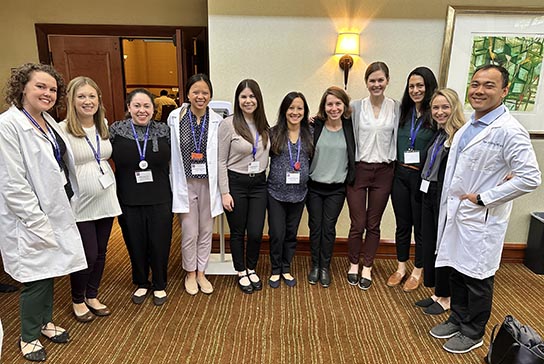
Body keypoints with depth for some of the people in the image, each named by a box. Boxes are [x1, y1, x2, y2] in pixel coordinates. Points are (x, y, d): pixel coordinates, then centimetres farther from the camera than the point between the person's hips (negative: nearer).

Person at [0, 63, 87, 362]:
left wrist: (67, 205, 9)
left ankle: (45, 322, 40)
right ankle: (29, 337, 29)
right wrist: (39, 223, -18)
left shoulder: (48, 122, 8)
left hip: (55, 211, 7)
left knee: (48, 272, 20)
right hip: (30, 220, -7)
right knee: (36, 278, 6)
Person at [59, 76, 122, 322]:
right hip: (80, 205, -5)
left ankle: (92, 296, 34)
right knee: (87, 255, 1)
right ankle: (78, 301, 28)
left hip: (105, 200, 5)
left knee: (100, 253, 13)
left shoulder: (105, 125, 6)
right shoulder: (62, 130, -12)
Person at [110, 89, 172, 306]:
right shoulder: (116, 131, -2)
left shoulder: (164, 131, -1)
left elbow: (173, 161, 8)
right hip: (129, 201, 0)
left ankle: (159, 285, 30)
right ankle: (141, 284, 36)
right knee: (136, 245, 13)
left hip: (160, 200, 0)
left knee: (160, 244, 8)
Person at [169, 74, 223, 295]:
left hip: (208, 184, 1)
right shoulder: (174, 118, -4)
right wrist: (175, 183, 1)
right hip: (186, 184, -1)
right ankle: (190, 273, 30)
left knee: (206, 231, 12)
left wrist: (221, 187, -2)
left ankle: (201, 273, 32)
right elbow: (169, 150, 2)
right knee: (190, 233, 6)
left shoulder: (218, 122, -4)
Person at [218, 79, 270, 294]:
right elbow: (221, 161, -7)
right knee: (237, 232, 10)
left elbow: (268, 153, 15)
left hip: (259, 183, 4)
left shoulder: (264, 124, 6)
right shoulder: (228, 124, -9)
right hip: (236, 183, -3)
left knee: (256, 232, 4)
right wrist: (224, 192, -11)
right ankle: (241, 273, 31)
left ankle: (252, 270, 31)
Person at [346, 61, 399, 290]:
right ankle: (353, 265, 26)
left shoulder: (396, 108, 4)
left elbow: (398, 138, 8)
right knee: (357, 224, 4)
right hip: (358, 169, -1)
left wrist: (397, 167, 0)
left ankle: (367, 268, 26)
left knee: (374, 224, 10)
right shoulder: (356, 107, 1)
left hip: (384, 171, 1)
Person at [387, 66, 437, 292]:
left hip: (423, 177, -4)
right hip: (401, 174, 4)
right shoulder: (403, 112, 5)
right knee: (402, 224, 14)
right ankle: (401, 267, 30)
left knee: (421, 226, 10)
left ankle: (417, 271, 28)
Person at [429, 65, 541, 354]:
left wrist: (482, 198, -18)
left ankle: (473, 333, 30)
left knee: (477, 278, 9)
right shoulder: (468, 126, 10)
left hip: (481, 219, -7)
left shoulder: (509, 131, -16)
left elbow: (530, 178, -21)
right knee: (456, 271, 19)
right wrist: (450, 206, 12)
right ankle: (458, 320, 38)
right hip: (455, 212, 7)